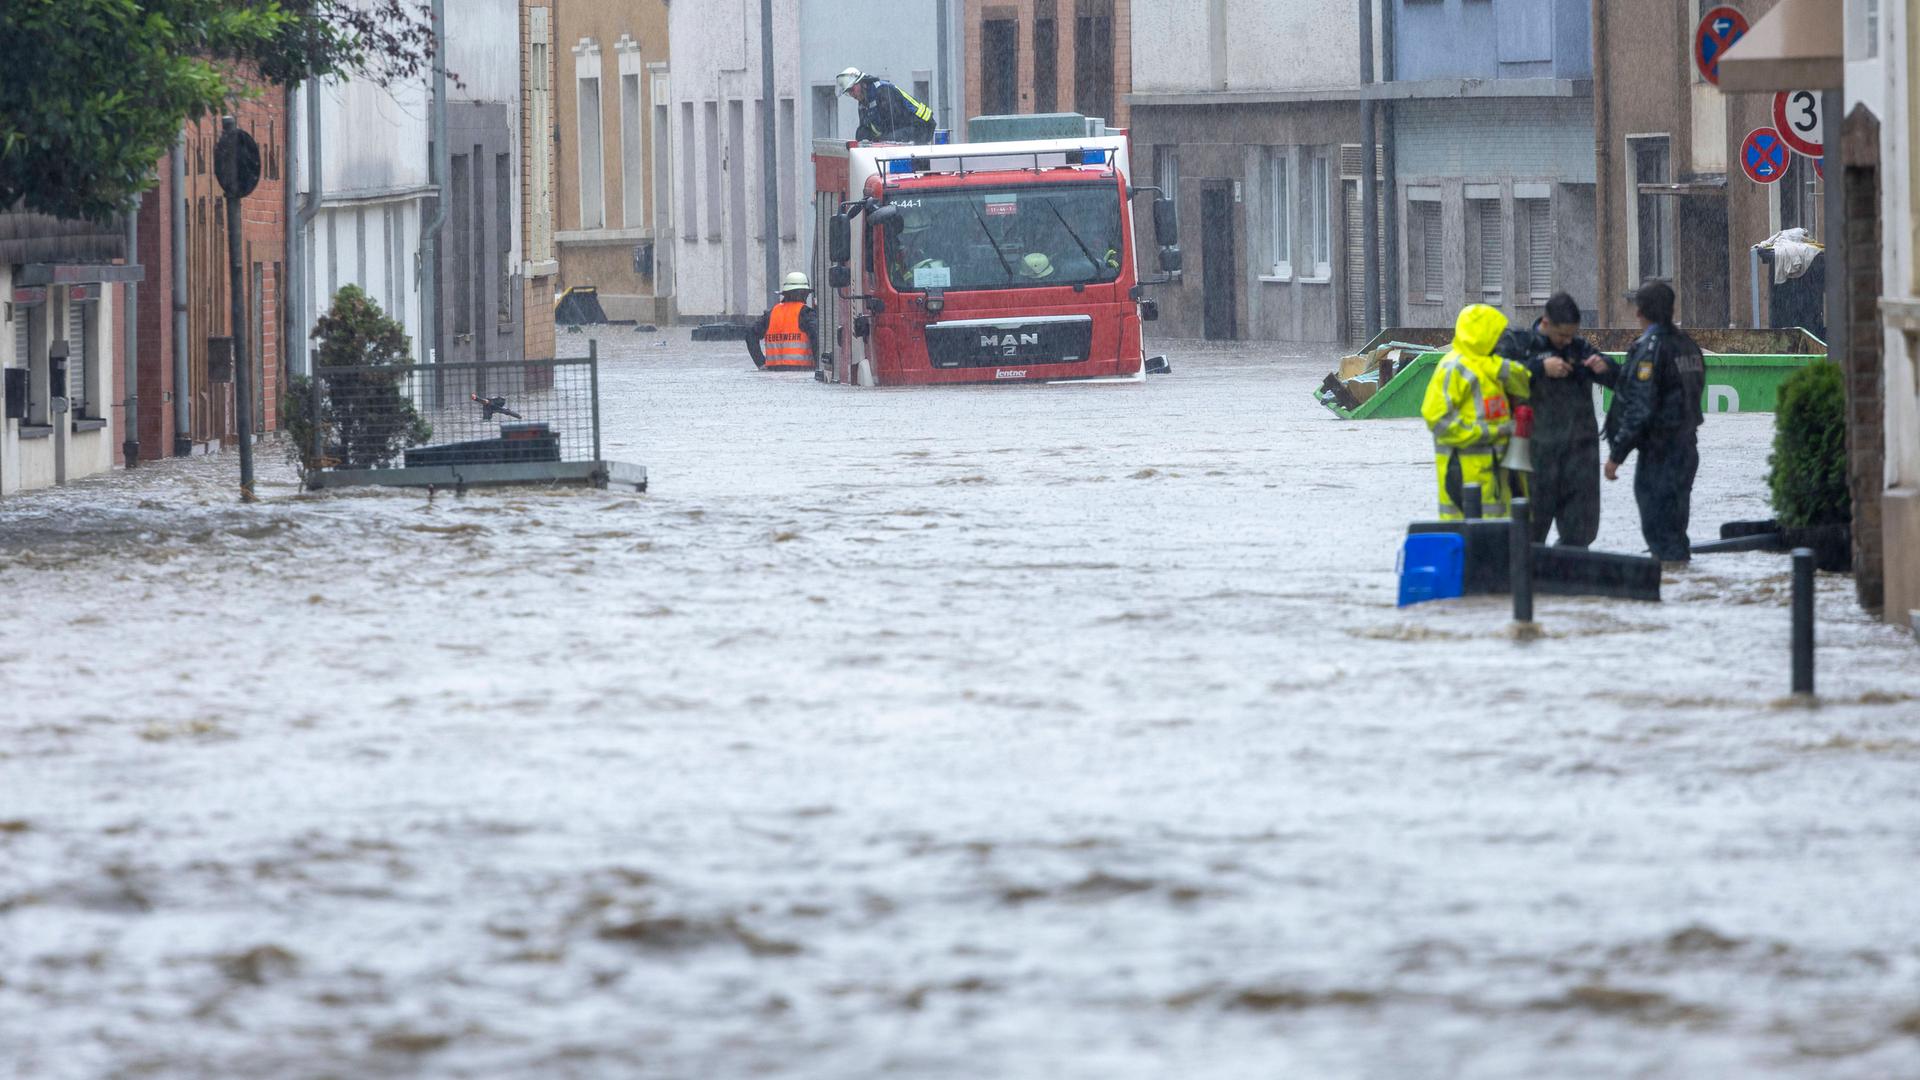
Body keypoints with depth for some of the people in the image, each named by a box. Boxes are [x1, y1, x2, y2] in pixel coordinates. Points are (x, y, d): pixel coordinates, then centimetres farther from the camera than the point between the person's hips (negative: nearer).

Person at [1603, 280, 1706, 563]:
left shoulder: (1651, 348, -16)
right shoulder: (1687, 345, 11)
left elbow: (1640, 407, -19)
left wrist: (1616, 454, -14)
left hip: (1659, 452, -9)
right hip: (1687, 449, 9)